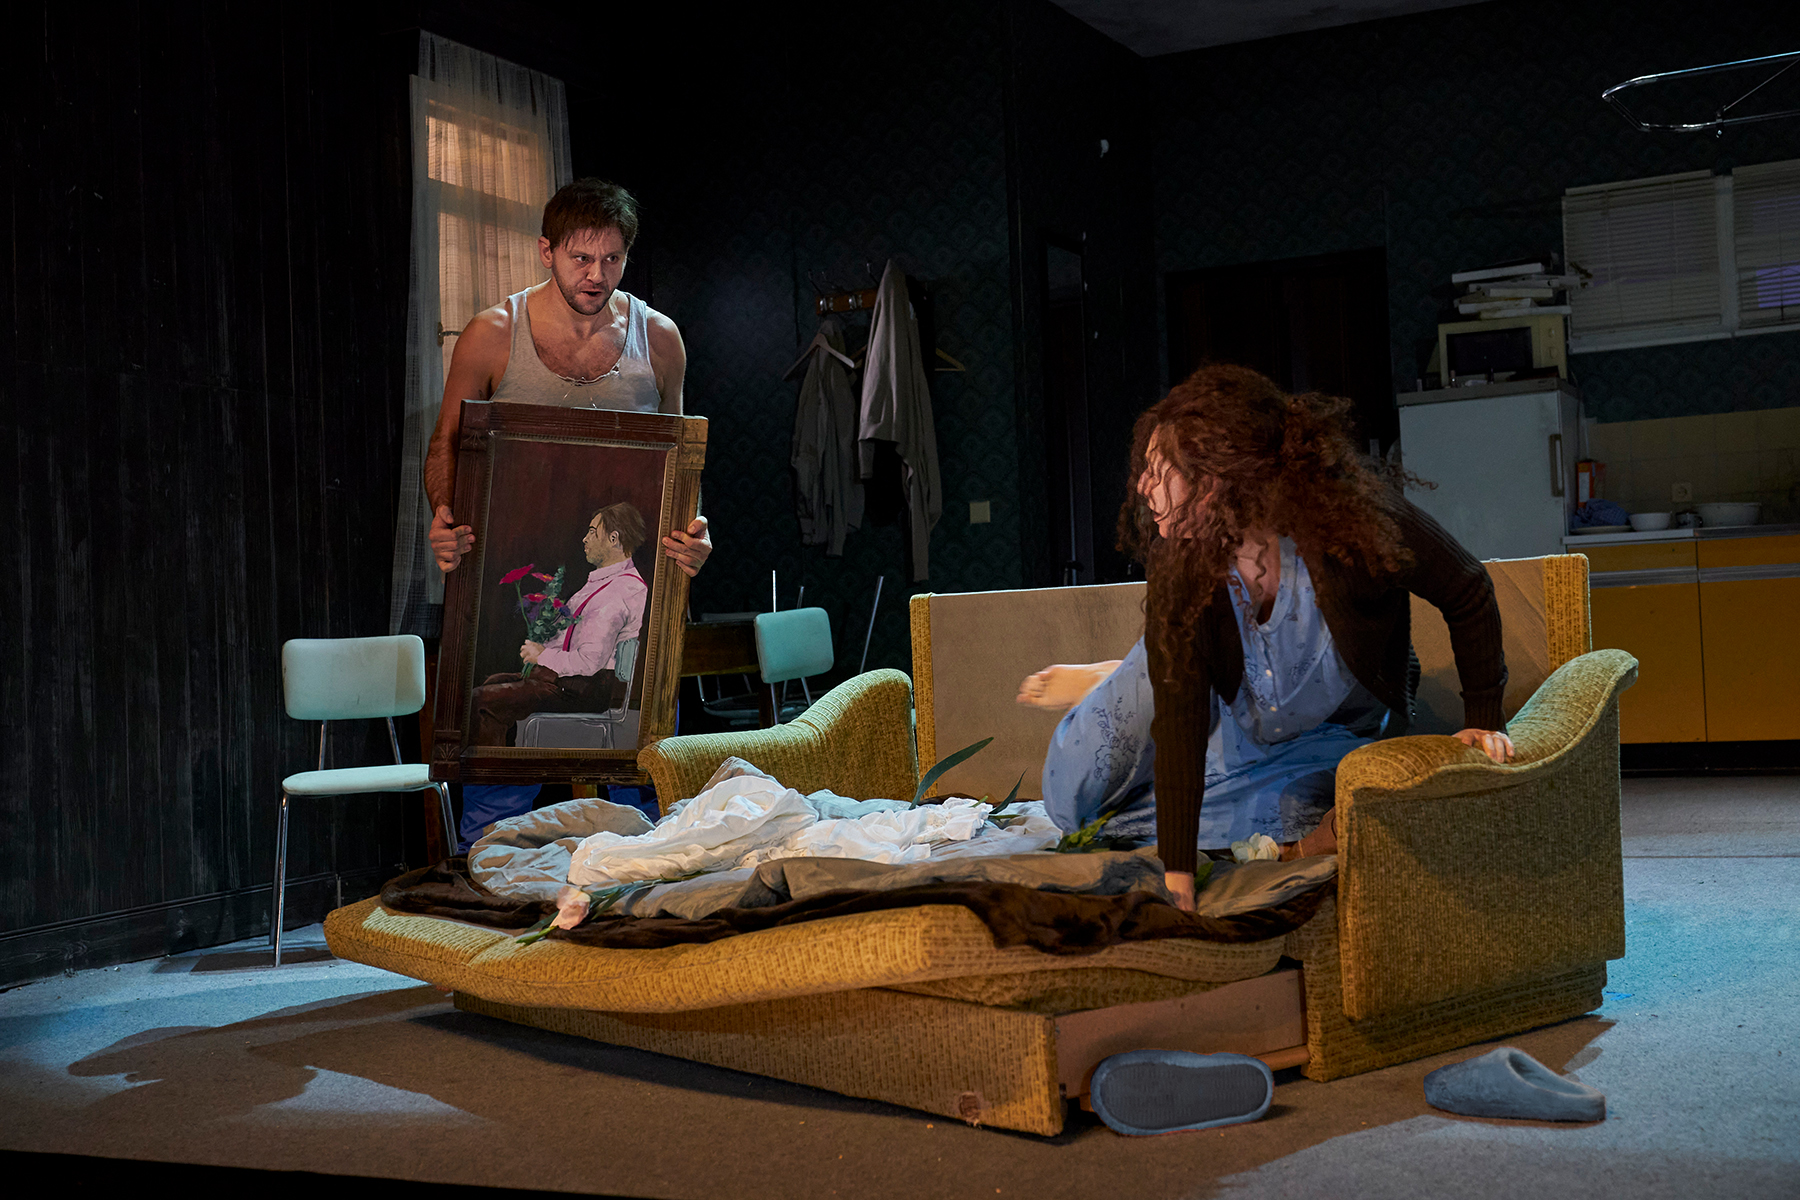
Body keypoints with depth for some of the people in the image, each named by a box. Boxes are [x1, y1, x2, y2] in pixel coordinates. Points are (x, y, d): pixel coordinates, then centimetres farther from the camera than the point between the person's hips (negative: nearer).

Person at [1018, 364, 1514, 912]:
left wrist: (1483, 719, -20)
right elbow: (1177, 718, -32)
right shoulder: (1177, 565, -30)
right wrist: (1177, 881, -34)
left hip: (1332, 736, 0)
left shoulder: (1352, 516, -38)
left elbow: (1467, 595, -21)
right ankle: (1114, 688, 22)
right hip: (1227, 715, 0)